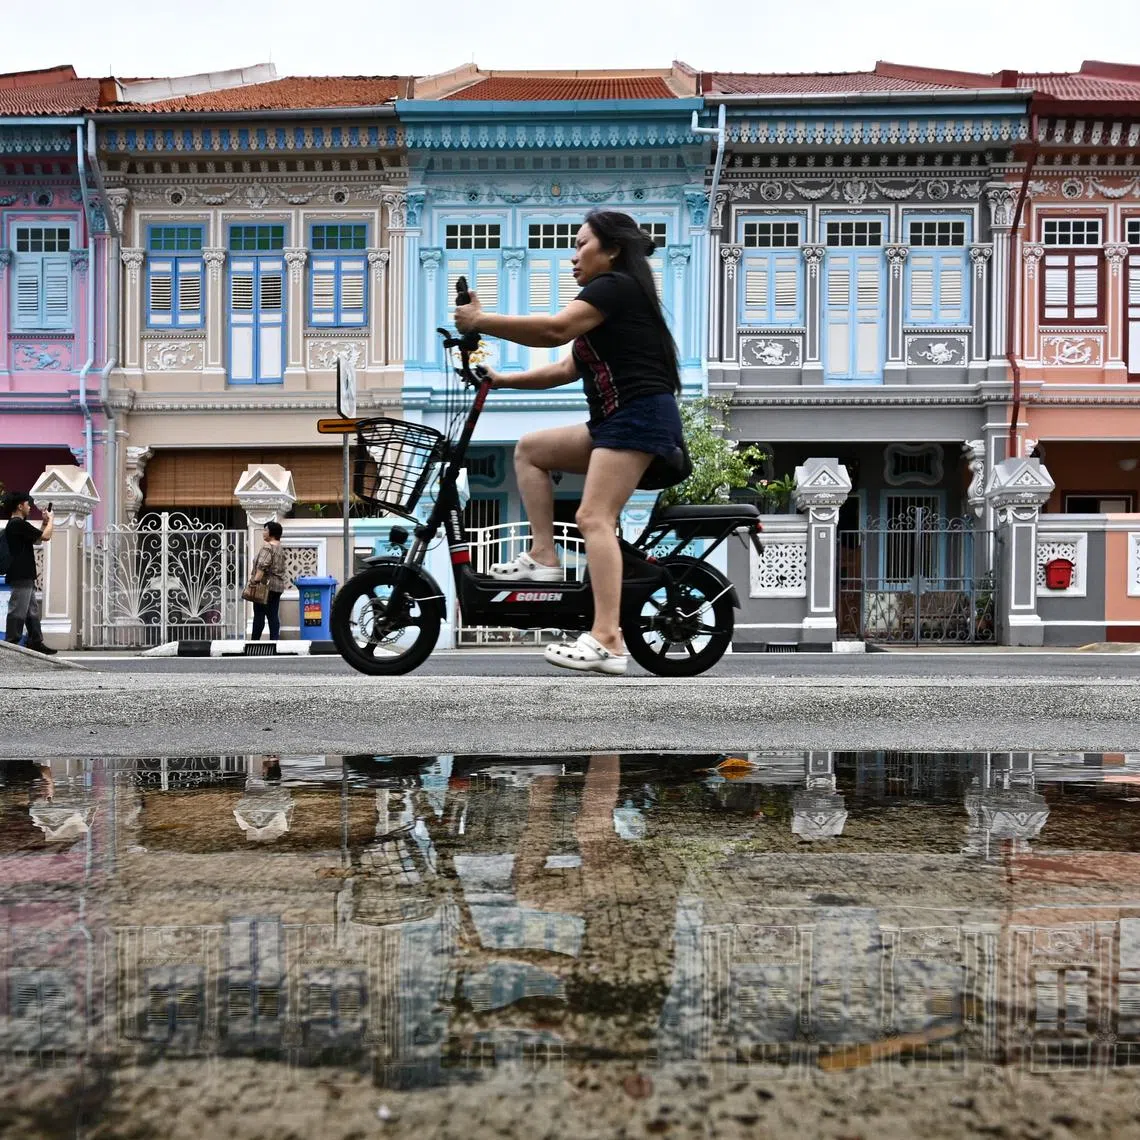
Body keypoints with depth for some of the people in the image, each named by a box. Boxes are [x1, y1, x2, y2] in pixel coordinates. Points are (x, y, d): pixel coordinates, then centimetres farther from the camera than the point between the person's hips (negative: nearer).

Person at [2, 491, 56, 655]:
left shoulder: (15, 525, 18)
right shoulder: (19, 524, -14)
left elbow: (37, 537, 25)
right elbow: (45, 536, -14)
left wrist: (44, 522, 17)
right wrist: (50, 520, 2)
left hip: (25, 576, 11)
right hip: (21, 576, -11)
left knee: (33, 611, 12)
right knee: (18, 611, -8)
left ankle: (36, 643, 16)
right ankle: (11, 644, -5)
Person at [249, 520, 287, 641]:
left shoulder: (267, 547, -12)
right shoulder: (281, 548, 16)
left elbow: (262, 566, -23)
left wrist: (255, 580, -24)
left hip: (266, 585, -8)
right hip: (278, 586, 8)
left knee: (259, 615, -2)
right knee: (273, 616, 6)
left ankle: (255, 641, 2)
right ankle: (274, 641, 5)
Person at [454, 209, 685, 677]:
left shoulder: (616, 285, -3)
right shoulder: (606, 304, 27)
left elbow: (554, 329, -19)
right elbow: (567, 369, 22)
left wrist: (479, 321, -14)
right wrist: (503, 380, 17)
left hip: (641, 415, -10)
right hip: (615, 421, 10)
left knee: (594, 518, -20)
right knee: (529, 449, 10)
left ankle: (607, 641, -25)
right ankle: (543, 558, 2)